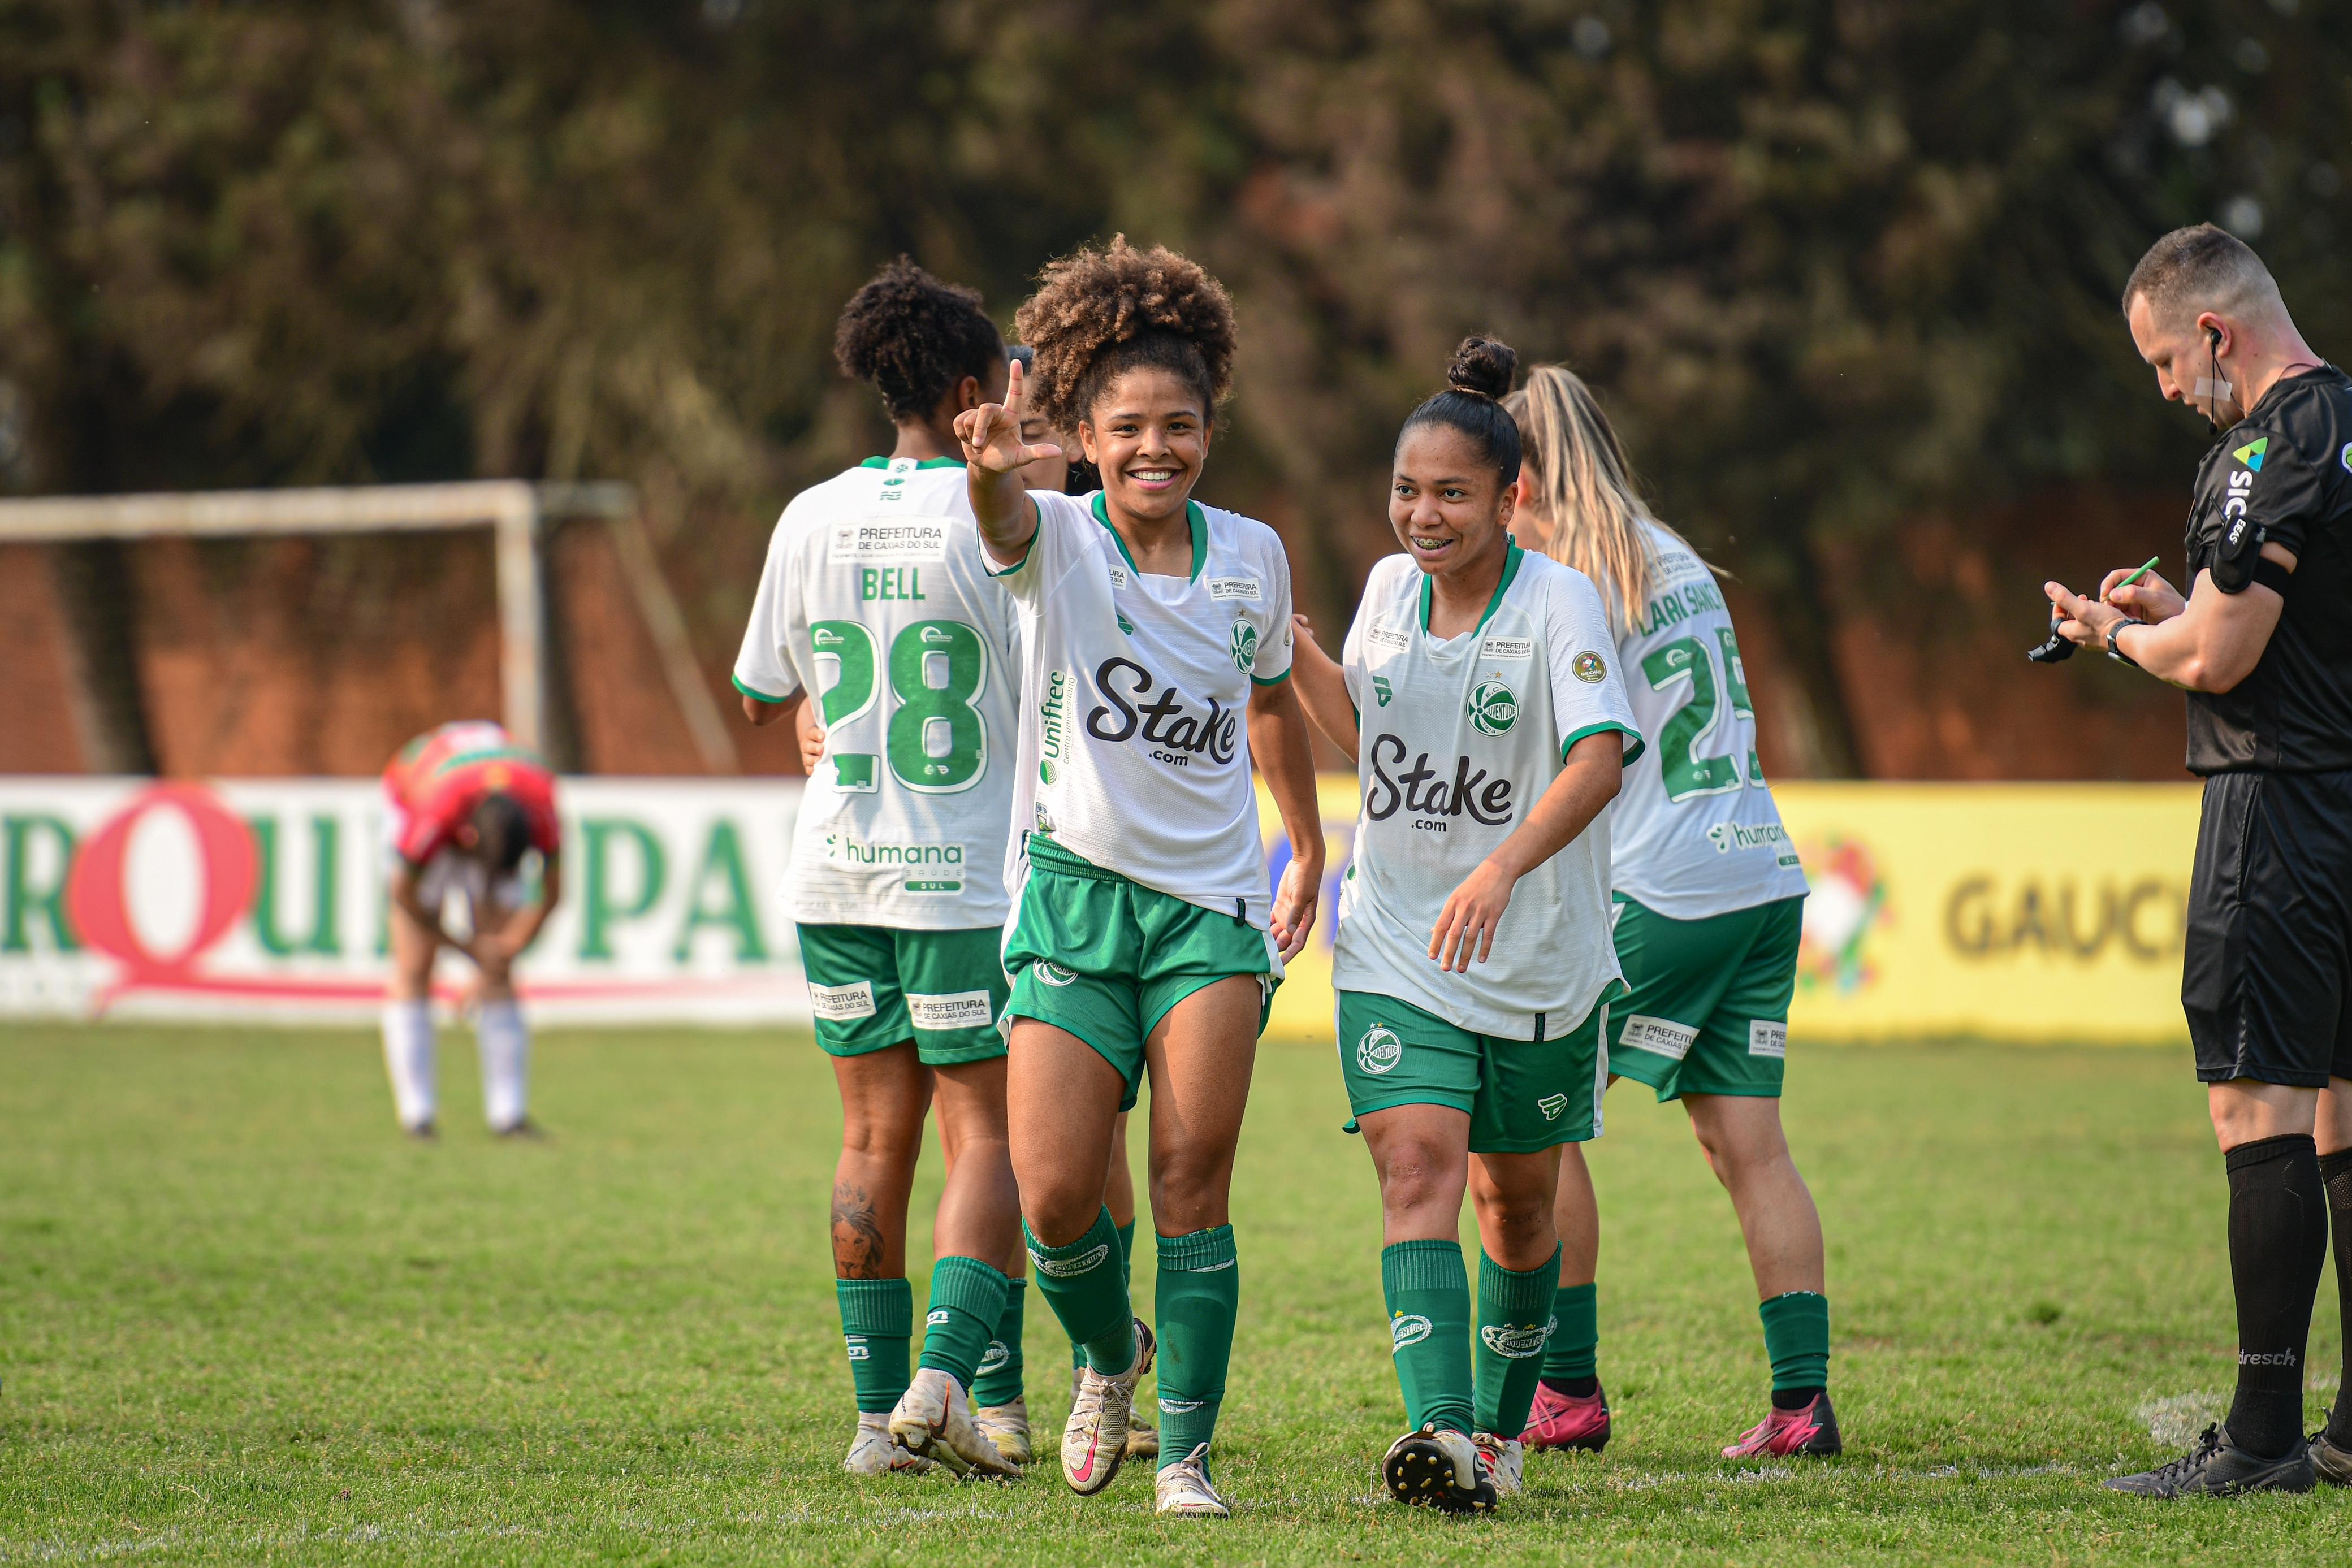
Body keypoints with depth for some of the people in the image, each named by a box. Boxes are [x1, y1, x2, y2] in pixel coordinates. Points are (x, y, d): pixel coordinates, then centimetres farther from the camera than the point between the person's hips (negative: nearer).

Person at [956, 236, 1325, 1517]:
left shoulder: (1251, 557, 4)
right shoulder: (1057, 539, -6)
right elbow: (1004, 527, -32)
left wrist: (1310, 852, 30)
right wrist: (992, 476, -56)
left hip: (1213, 902, 2)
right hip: (1073, 891, -1)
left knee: (1192, 1185, -8)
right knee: (1054, 1196, -8)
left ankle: (1186, 1451, -1)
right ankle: (1111, 1355, 23)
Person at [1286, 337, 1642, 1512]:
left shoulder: (1558, 601, -13)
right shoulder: (1392, 589, 3)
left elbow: (1600, 755, -28)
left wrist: (1503, 867, -42)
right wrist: (1288, 646, 6)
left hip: (1538, 959, -2)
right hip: (1395, 950, 2)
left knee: (1516, 1196, 12)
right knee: (1418, 1165, -17)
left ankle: (1501, 1427, 32)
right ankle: (1439, 1430, -30)